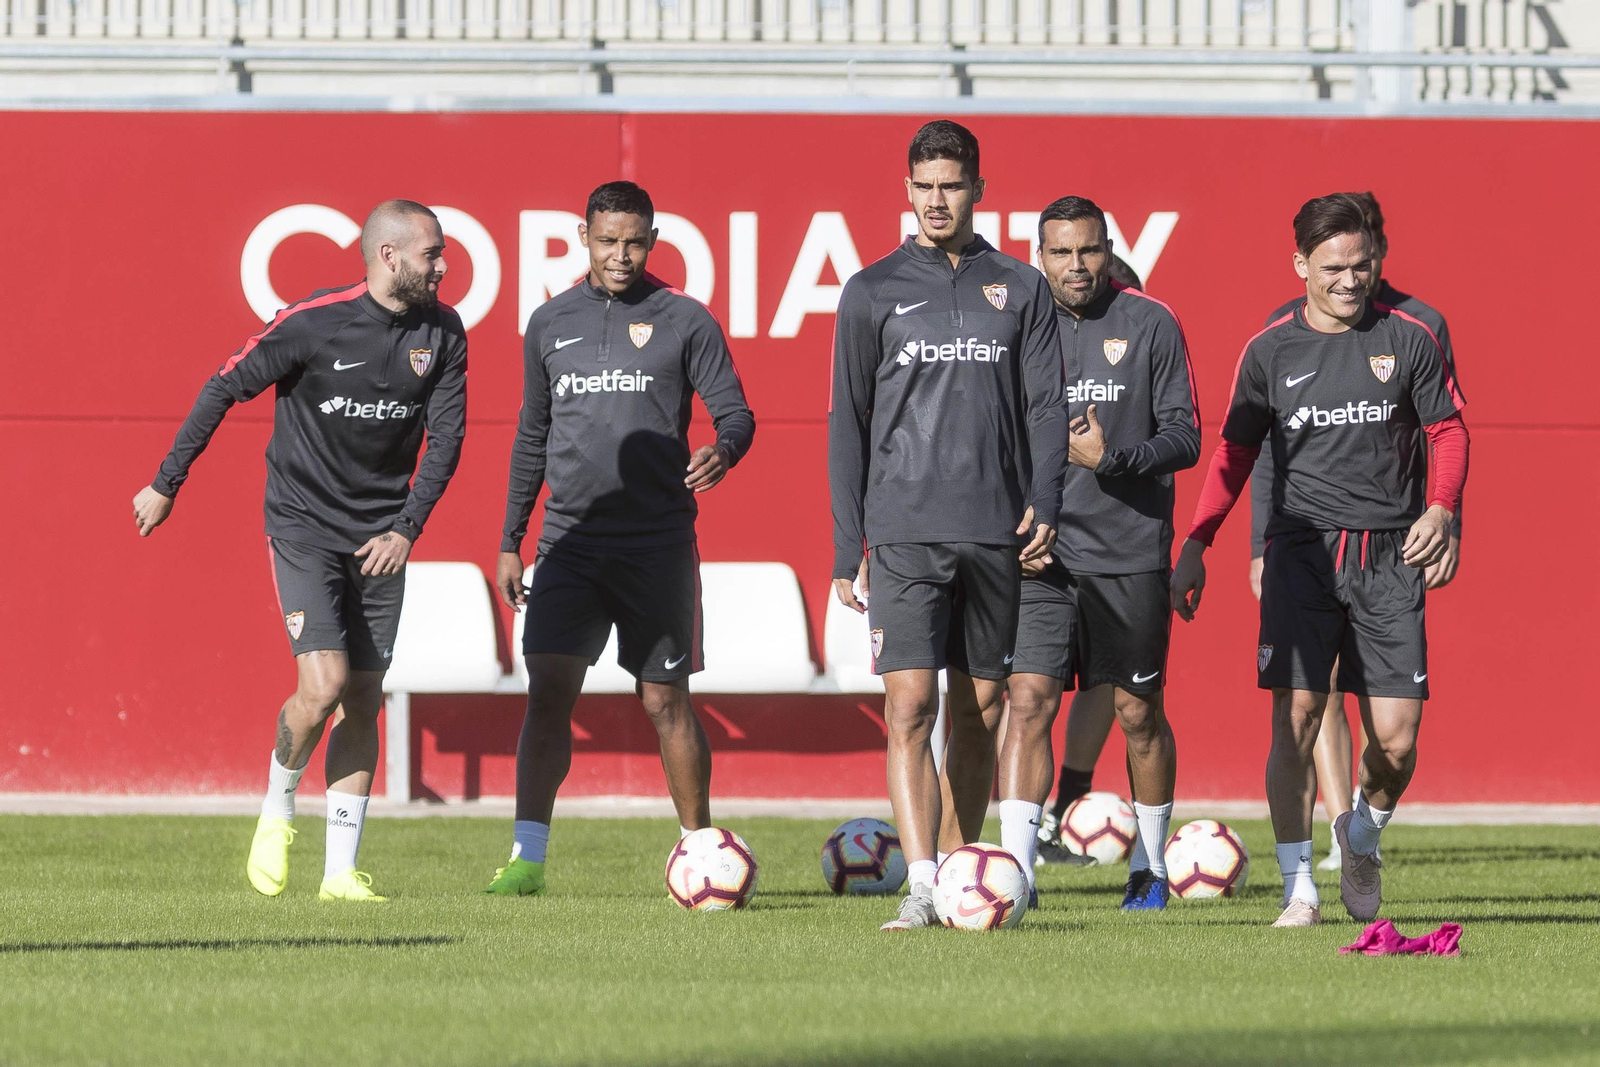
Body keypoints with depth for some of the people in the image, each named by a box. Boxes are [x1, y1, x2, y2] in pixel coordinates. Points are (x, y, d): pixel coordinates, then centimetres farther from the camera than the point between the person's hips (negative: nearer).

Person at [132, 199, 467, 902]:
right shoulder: (313, 323, -15)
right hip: (303, 525, -4)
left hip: (381, 540, 4)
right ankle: (277, 808, 11)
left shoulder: (442, 333, -1)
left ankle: (341, 871, 7)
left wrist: (407, 529, -8)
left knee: (363, 702, 2)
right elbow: (225, 388, -6)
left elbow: (446, 436, 4)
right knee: (324, 685, -17)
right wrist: (166, 485, -2)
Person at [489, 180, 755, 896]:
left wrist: (723, 450, -25)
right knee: (549, 689, -10)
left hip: (659, 542, -2)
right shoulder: (551, 323, 11)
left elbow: (734, 413, 0)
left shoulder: (685, 322, 2)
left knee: (665, 701, 3)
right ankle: (527, 857, -12)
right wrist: (511, 541, 16)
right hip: (571, 537, 2)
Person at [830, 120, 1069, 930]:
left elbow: (1045, 404, 10)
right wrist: (848, 549, 3)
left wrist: (1044, 503, -5)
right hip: (904, 530, -2)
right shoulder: (873, 293, 6)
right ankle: (921, 886, -17)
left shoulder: (1020, 290, 10)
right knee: (910, 708, -12)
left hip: (996, 531, 2)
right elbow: (848, 424, 8)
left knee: (981, 708, 7)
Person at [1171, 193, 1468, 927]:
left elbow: (1448, 430, 10)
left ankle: (1362, 837, 28)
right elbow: (1234, 453, 12)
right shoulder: (1270, 351, 5)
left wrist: (1442, 508, -8)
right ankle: (1298, 889, -5)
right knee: (1295, 719, -12)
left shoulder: (1408, 340, 4)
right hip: (1302, 551, 0)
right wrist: (1195, 546, 4)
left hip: (1390, 557, 0)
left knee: (1396, 740, -4)